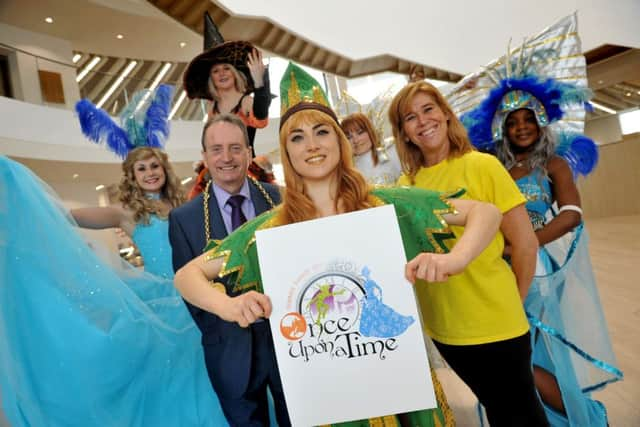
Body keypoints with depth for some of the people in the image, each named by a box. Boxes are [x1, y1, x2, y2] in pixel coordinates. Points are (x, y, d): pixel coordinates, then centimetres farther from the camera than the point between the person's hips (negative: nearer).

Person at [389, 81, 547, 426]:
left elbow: (525, 243, -10)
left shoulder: (482, 166, -12)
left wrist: (508, 306, -1)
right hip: (442, 328, 4)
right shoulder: (406, 184, -1)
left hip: (496, 325, -3)